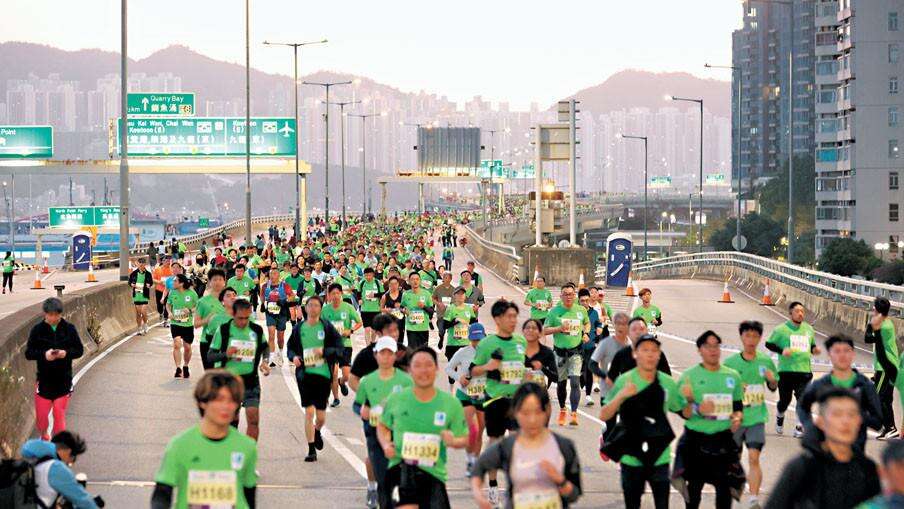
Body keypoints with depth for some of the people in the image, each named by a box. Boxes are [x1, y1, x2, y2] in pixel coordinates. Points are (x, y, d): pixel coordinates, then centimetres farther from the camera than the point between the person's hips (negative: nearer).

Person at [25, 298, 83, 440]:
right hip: (44, 379, 0)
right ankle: (43, 436, 34)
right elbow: (28, 353, -4)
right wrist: (44, 354, -22)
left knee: (60, 414, 1)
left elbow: (80, 350, 2)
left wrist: (66, 353, -18)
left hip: (64, 380, 0)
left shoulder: (69, 329, -2)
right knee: (41, 414, 6)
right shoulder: (37, 330, -5)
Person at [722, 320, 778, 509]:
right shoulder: (730, 362, -4)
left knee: (754, 457, -13)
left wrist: (772, 379, -9)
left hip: (756, 418, 0)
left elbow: (773, 387, 12)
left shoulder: (765, 361, 0)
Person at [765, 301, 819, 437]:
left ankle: (800, 427, -2)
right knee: (784, 400, 7)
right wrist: (782, 350, -14)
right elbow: (769, 344, 2)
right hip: (786, 370, -2)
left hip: (805, 370, 2)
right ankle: (779, 418, 38)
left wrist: (814, 349, 1)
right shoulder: (781, 329, -3)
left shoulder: (809, 329, 11)